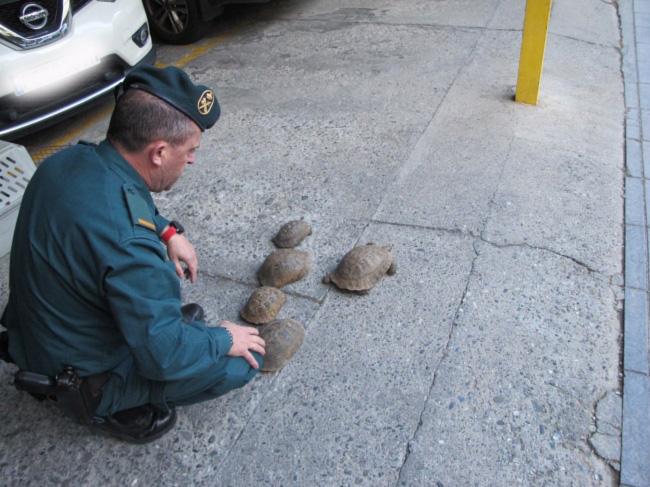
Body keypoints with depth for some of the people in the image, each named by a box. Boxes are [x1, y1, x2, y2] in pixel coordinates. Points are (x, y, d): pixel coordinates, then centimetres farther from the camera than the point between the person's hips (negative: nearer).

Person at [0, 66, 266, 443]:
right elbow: (165, 357, -29)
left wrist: (167, 230, 0)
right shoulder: (126, 243, -38)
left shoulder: (71, 159, -13)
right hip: (80, 366, -7)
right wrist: (224, 340, -12)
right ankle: (113, 402, 3)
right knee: (243, 360, -8)